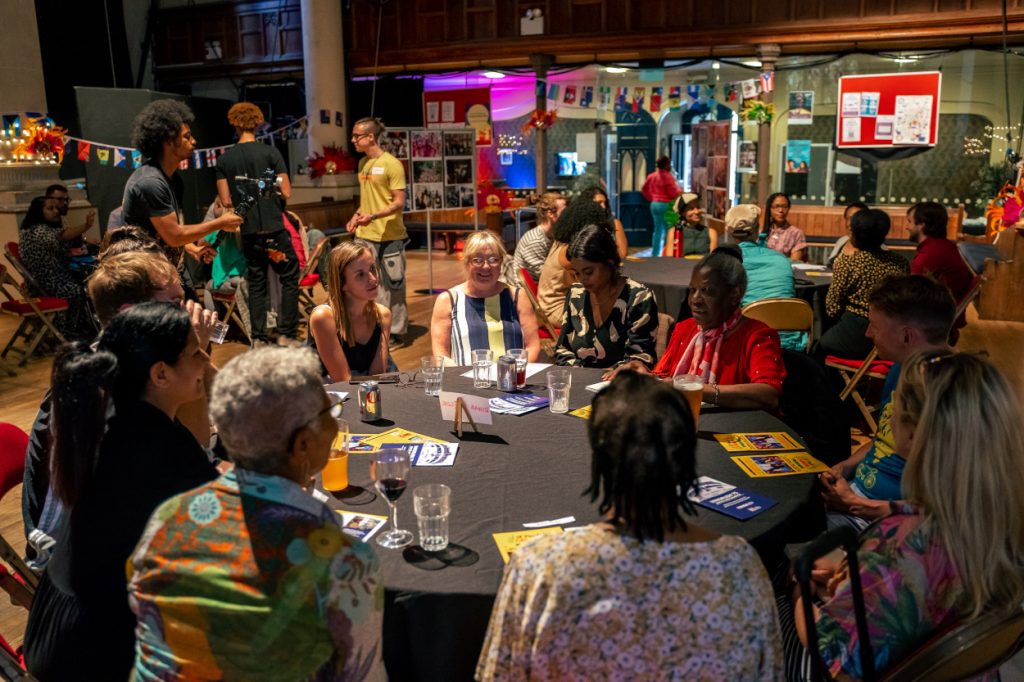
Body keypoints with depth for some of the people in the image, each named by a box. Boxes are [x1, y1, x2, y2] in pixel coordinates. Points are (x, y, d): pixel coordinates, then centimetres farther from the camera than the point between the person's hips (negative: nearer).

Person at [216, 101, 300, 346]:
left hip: (248, 231, 4)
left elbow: (226, 202, 1)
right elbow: (286, 193, -8)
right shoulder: (270, 152, -7)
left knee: (256, 282, 12)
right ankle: (286, 333, 5)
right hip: (273, 228, -3)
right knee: (289, 278, 8)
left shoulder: (224, 158, 1)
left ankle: (258, 338, 13)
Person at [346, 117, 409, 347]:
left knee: (392, 285, 2)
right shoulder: (363, 163, 12)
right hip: (365, 235, 7)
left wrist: (373, 216, -25)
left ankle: (395, 332, 13)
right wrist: (357, 216, 8)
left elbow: (399, 202, -14)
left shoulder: (391, 164, -11)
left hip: (388, 236, -7)